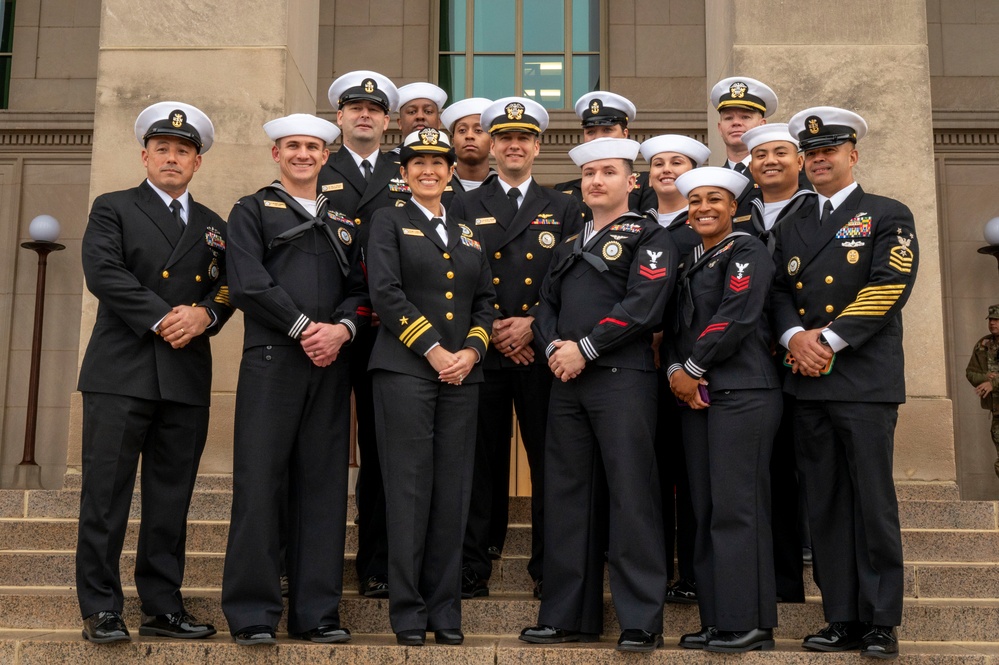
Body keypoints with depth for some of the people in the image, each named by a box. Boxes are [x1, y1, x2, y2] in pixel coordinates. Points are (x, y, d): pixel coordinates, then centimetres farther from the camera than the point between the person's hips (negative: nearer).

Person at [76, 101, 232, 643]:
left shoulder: (213, 227, 20)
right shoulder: (112, 209, 9)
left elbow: (228, 289, 11)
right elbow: (103, 272, -7)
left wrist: (203, 315, -10)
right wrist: (162, 319, -13)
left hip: (187, 379, 4)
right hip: (121, 373, -3)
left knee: (171, 499, 6)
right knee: (106, 493, -3)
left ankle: (162, 607, 13)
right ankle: (101, 610, 4)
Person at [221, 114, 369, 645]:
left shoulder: (343, 221, 23)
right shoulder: (252, 212, 10)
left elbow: (360, 290, 13)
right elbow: (249, 284, -5)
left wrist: (341, 329, -7)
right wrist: (305, 328, -10)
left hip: (330, 364, 4)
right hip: (271, 362, -4)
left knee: (323, 487, 3)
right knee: (260, 485, -5)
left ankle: (317, 614, 8)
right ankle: (253, 615, 1)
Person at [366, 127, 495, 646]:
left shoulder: (468, 233, 20)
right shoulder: (389, 222, 6)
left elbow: (484, 301, 16)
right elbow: (385, 292, -7)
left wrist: (471, 351, -2)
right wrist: (433, 350, -12)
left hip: (461, 374, 4)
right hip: (405, 370, -4)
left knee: (452, 492, 4)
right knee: (409, 489, -4)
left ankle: (445, 611, 11)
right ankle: (407, 613, 4)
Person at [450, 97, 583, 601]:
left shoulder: (564, 209, 12)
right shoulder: (465, 208, 12)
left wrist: (534, 325, -8)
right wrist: (491, 330, -7)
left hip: (543, 351, 0)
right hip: (482, 352, 0)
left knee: (548, 460, 0)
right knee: (481, 460, 2)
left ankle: (549, 568, 10)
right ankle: (473, 567, 10)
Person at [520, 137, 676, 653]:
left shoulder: (648, 238, 2)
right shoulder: (569, 245, 23)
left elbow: (643, 305, -12)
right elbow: (546, 304, 17)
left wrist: (585, 349, -14)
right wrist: (553, 347, -4)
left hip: (623, 378, -6)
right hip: (566, 380, 7)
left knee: (631, 496, -6)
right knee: (567, 495, 7)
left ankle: (641, 621, 0)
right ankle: (568, 615, 15)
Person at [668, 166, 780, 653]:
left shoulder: (746, 251, -4)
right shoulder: (690, 261, 19)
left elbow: (735, 317, -14)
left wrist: (693, 369, -8)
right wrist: (676, 370, -1)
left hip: (741, 393, -8)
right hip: (696, 394, 8)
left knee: (735, 507, -8)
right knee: (706, 508, 8)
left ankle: (748, 624, -1)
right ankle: (716, 621, 14)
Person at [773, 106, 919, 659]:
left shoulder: (888, 216, 4)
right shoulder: (792, 226, 19)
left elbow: (888, 289, -8)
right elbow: (778, 291, 13)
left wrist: (829, 340, -13)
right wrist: (795, 336, -7)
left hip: (865, 380, -5)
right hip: (808, 384, 5)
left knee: (873, 503, -3)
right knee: (825, 505, 6)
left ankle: (881, 624, 6)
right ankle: (843, 621, 14)